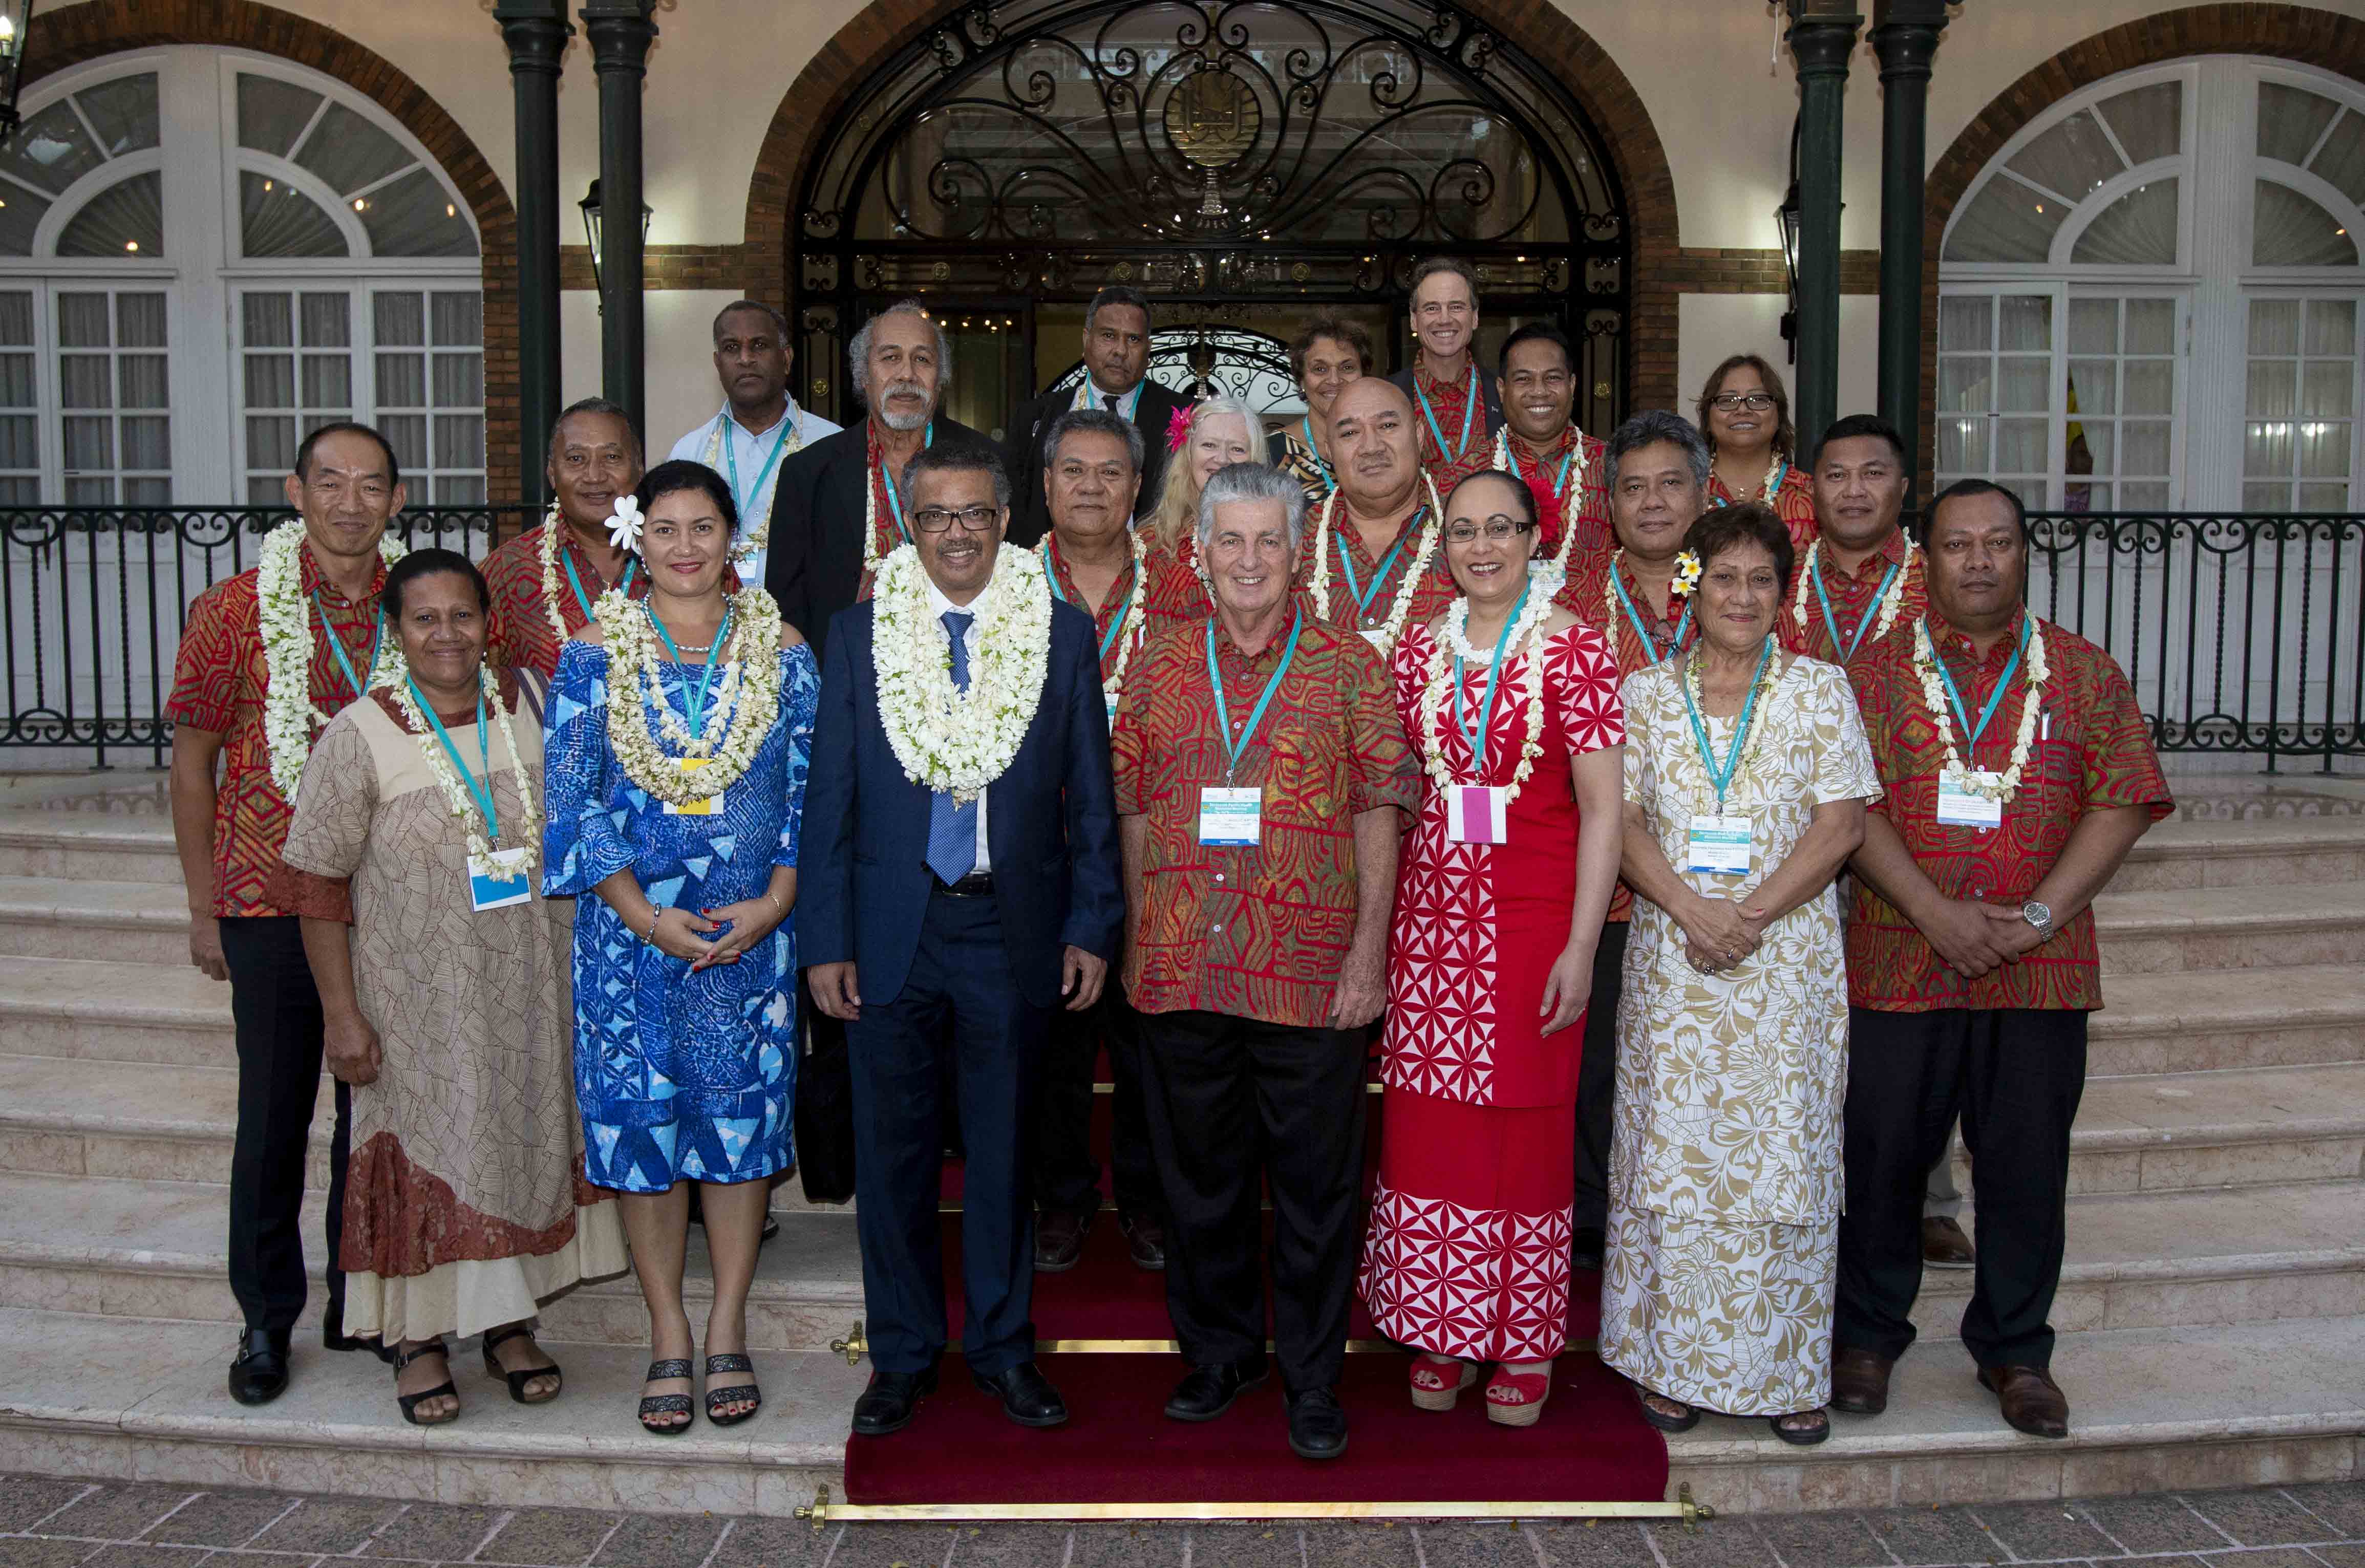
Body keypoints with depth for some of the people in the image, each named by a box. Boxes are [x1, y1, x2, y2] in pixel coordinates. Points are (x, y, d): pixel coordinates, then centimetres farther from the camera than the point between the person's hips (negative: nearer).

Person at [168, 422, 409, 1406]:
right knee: (274, 1114, 6)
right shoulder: (232, 612, -4)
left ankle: (359, 1301, 27)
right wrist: (204, 909, 0)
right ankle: (266, 1318, 23)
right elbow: (193, 764, 1)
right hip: (272, 903, -2)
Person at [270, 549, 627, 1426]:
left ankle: (511, 1322, 30)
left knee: (527, 1138, 12)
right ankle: (420, 1338, 23)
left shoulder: (531, 701, 0)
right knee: (426, 1153, 4)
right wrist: (342, 1014, -10)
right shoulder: (358, 736, -10)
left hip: (530, 988, 4)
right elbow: (317, 884, -7)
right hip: (419, 998, -4)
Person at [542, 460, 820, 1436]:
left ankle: (727, 1333, 20)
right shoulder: (596, 652, 0)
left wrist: (771, 904, -10)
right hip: (631, 928, 0)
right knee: (641, 1121, 4)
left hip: (752, 927, 1)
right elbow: (571, 799, -3)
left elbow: (810, 794, 3)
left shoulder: (783, 653, 3)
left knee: (743, 1114, 6)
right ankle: (668, 1338, 19)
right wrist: (648, 916, -11)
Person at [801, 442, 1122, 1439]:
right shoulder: (860, 634, 1)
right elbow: (830, 799, 2)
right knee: (892, 1150, 9)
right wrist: (826, 942, -2)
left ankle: (1002, 1346, 28)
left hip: (1015, 930, 0)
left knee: (1003, 1148, 12)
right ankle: (902, 1356, 26)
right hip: (892, 928, 0)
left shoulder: (1062, 634, 1)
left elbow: (1090, 797, 3)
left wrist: (1092, 929, -1)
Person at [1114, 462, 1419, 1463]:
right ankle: (1218, 1352, 32)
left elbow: (1379, 810, -1)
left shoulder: (1348, 665, 2)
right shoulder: (1161, 662, 9)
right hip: (1181, 965, 3)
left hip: (1310, 968, -2)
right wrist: (1137, 936, 6)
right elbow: (1134, 806, 11)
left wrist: (1369, 947, -7)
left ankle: (1312, 1378, 23)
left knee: (1315, 1183, 6)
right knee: (1200, 1175, 14)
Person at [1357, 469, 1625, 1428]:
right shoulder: (1421, 650, 10)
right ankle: (1444, 1330, 21)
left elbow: (1602, 810, -7)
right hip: (1432, 915, 4)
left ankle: (1523, 1346, 19)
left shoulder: (1573, 648, -4)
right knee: (1430, 1124, 6)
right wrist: (1380, 926, 8)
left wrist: (1581, 945, -13)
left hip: (1532, 917, -4)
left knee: (1526, 1125, 3)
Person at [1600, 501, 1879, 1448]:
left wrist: (1751, 915, -13)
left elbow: (1841, 823, -2)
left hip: (1787, 965, -1)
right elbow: (1620, 821, 1)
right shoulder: (1645, 693, 9)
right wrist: (1693, 909, -14)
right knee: (1671, 1152, 3)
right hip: (1670, 964, 1)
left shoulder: (1820, 690, 6)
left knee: (1782, 1155, 2)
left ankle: (1785, 1370, 14)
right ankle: (1671, 1361, 15)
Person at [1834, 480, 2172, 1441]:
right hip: (1899, 960, -1)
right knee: (1883, 1155, 5)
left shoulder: (2084, 673, 8)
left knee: (2027, 1164, 7)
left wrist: (2041, 914, -12)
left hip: (2041, 968, 1)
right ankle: (1869, 1335, 22)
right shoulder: (1878, 672, 5)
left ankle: (2015, 1351, 24)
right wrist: (1933, 912, -15)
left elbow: (2122, 801, 0)